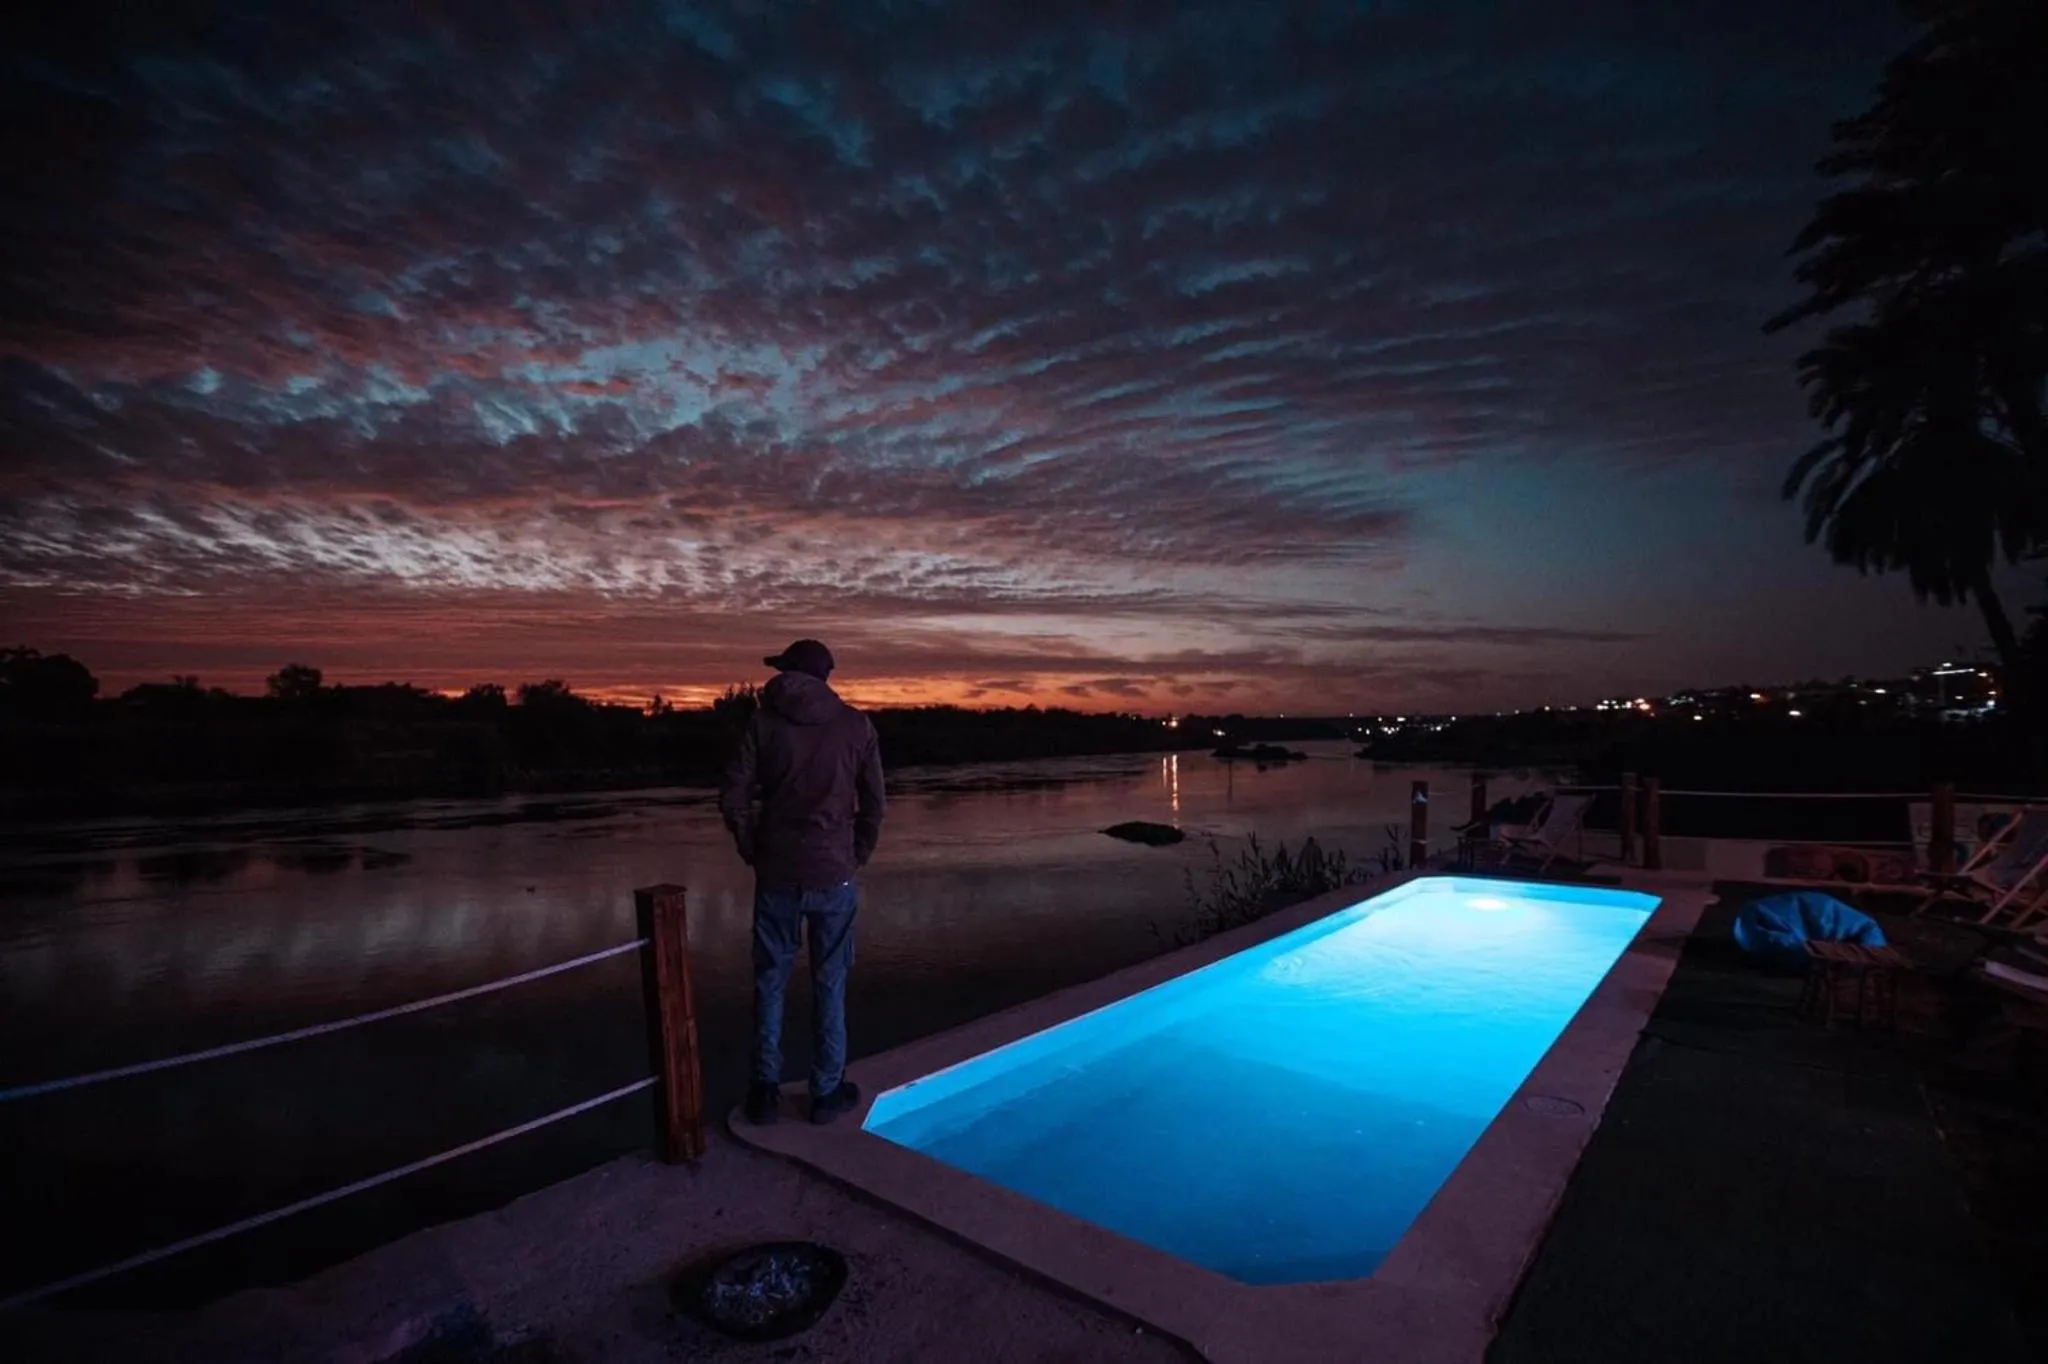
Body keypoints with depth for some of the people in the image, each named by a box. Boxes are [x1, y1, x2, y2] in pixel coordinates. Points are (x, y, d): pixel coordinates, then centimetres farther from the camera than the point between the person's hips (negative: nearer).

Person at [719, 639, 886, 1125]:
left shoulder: (764, 721, -1)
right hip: (834, 875, 0)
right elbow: (874, 804, 0)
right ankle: (828, 1092, 19)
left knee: (770, 981, 14)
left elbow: (733, 798, -4)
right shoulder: (855, 724, 0)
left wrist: (754, 854, 8)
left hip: (777, 875, 0)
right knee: (829, 985, 10)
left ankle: (765, 1091, 20)